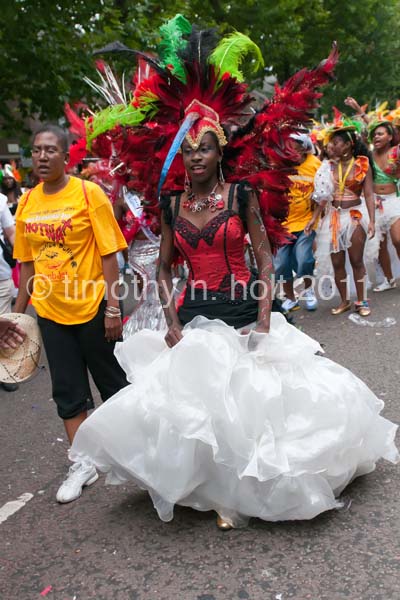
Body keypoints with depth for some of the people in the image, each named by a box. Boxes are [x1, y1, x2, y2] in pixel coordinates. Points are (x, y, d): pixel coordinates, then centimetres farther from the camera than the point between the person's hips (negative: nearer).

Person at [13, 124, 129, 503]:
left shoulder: (88, 193, -9)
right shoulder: (26, 202, 5)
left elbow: (108, 255, -11)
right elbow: (27, 263, 11)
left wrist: (112, 306, -15)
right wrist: (18, 312, 12)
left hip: (92, 308, -4)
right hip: (50, 311, 5)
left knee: (112, 382, 11)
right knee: (68, 390, 10)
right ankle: (83, 464, 24)